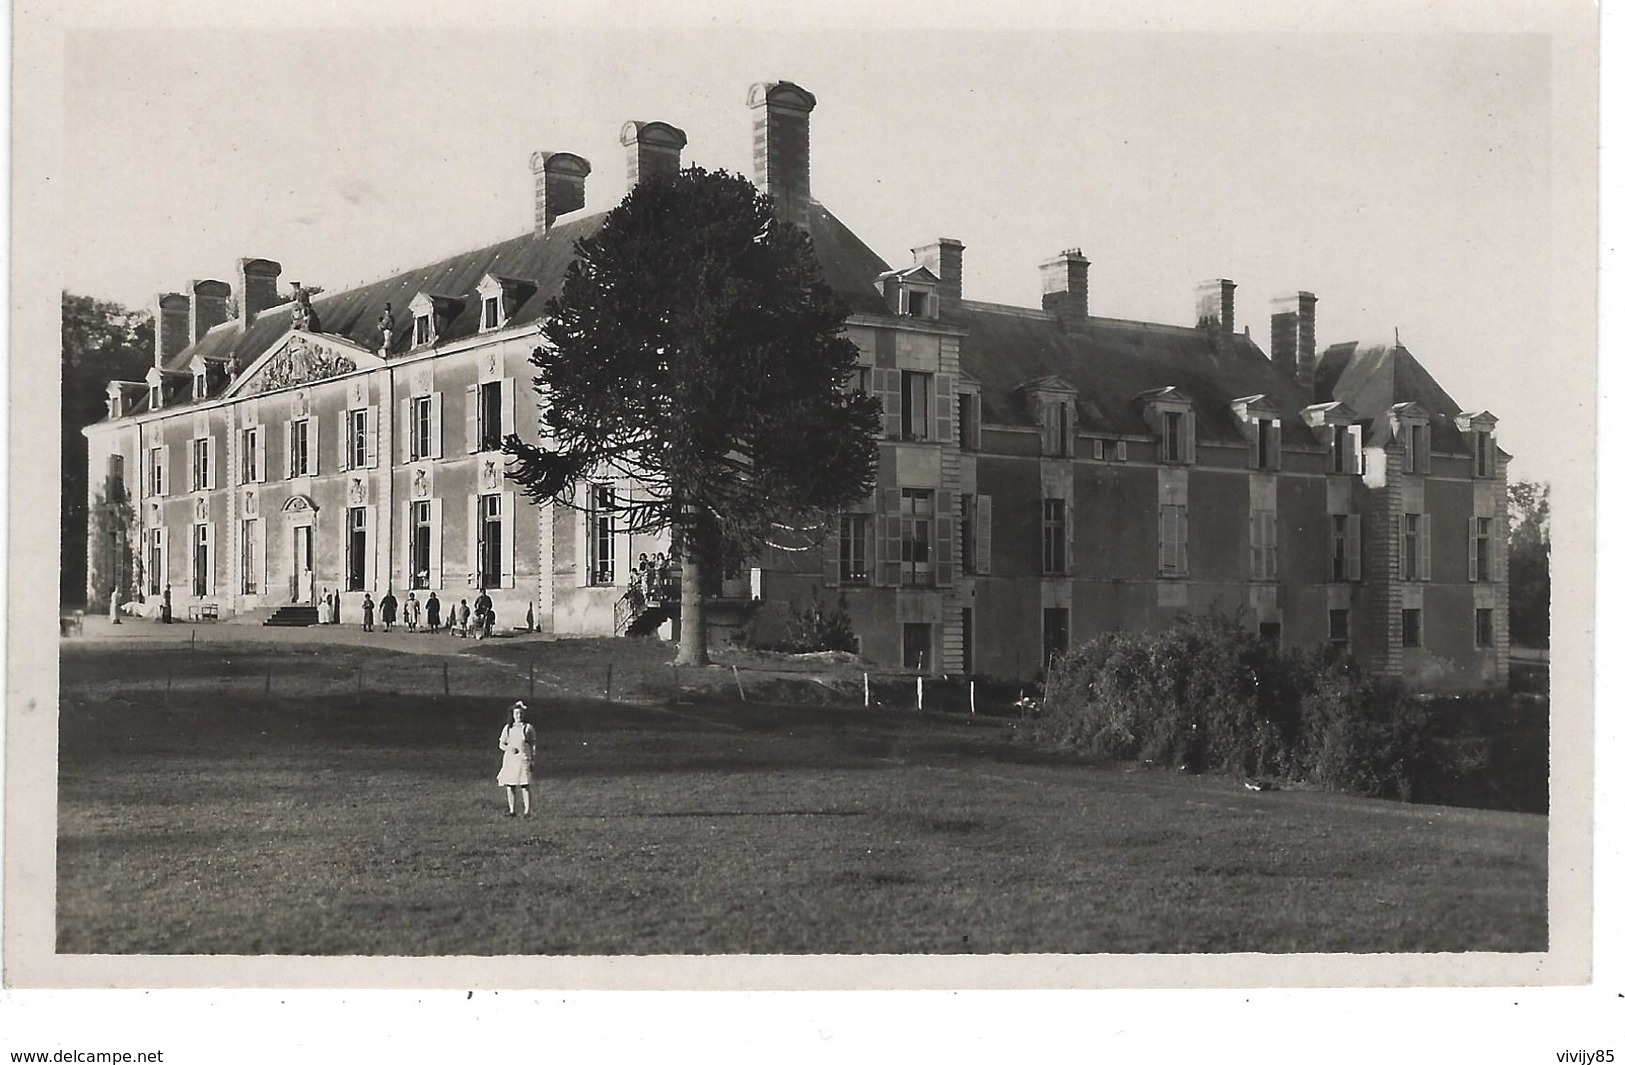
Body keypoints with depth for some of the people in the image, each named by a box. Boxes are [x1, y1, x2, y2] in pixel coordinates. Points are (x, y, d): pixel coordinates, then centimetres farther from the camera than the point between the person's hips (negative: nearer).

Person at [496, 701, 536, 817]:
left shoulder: (529, 728, 4)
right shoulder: (507, 728, 11)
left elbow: (533, 744, 5)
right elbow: (501, 744, 13)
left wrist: (533, 759, -1)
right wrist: (508, 748, -8)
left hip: (523, 759, -3)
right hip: (510, 759, 3)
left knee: (525, 786, -8)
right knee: (510, 786, 3)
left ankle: (527, 811, -6)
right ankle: (511, 810, 12)